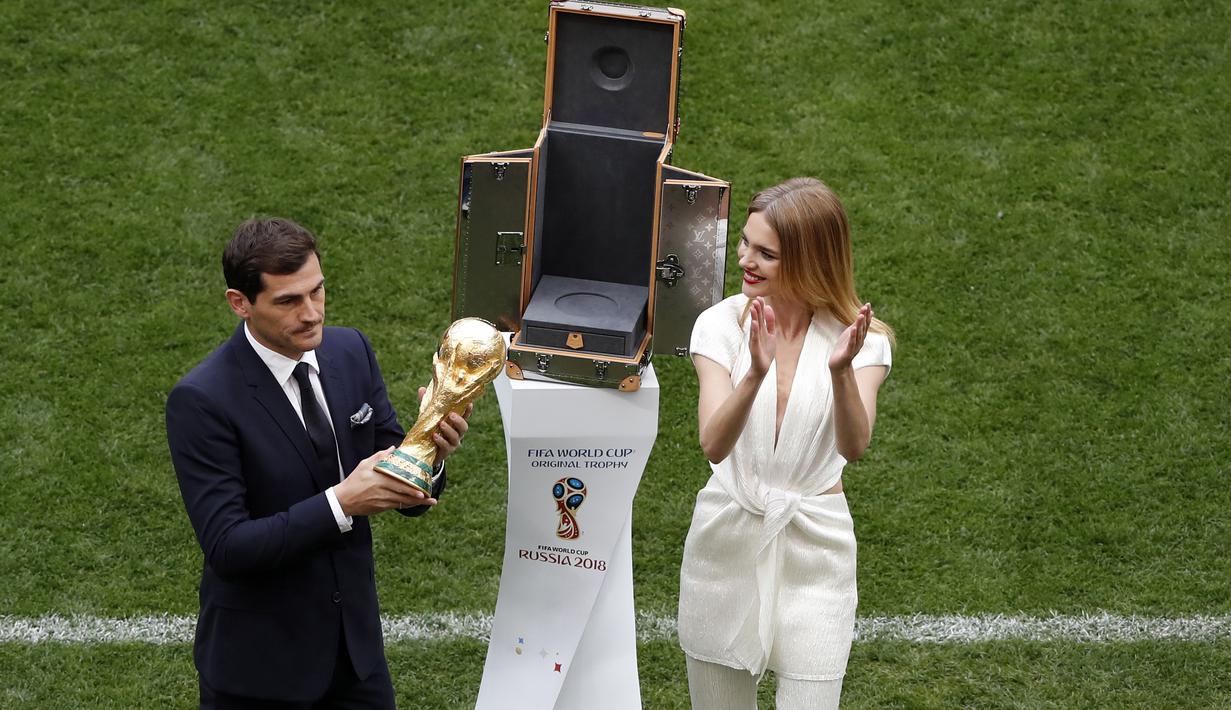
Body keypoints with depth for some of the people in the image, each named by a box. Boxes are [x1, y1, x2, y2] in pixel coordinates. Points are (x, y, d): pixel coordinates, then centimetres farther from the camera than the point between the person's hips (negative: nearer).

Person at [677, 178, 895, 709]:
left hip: (813, 545, -1)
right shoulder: (722, 324, -8)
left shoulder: (859, 337, -8)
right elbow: (714, 445, -21)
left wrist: (842, 370, -41)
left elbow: (854, 446, -23)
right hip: (725, 536, 1)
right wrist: (756, 372, -37)